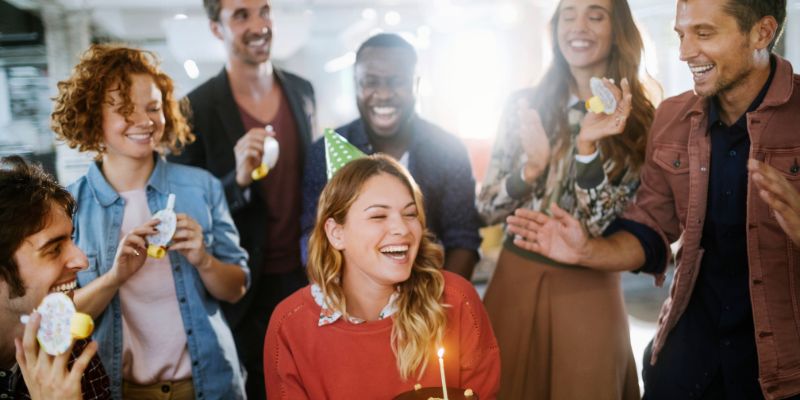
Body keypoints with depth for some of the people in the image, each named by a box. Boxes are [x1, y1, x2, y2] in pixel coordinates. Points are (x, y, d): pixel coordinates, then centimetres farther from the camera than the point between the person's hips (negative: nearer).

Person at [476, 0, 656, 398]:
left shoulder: (639, 121, -5)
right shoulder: (524, 105, -1)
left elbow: (605, 228, -11)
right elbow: (486, 209, 0)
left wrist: (587, 147, -24)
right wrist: (530, 169, -19)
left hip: (586, 289, -2)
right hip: (515, 279, 2)